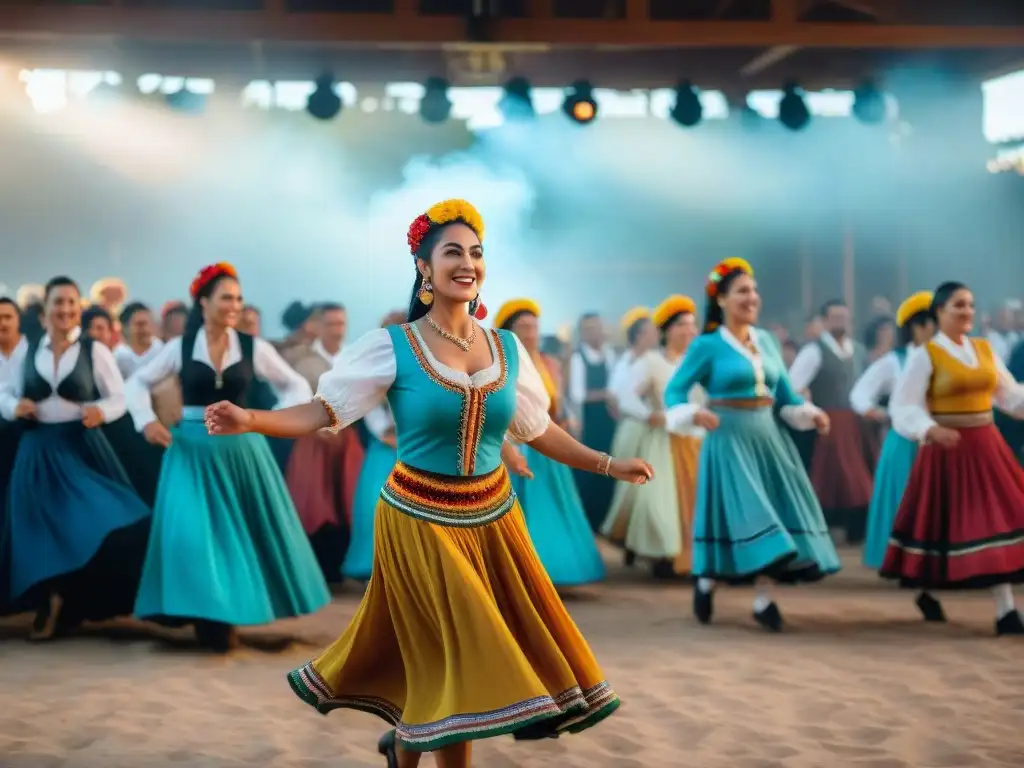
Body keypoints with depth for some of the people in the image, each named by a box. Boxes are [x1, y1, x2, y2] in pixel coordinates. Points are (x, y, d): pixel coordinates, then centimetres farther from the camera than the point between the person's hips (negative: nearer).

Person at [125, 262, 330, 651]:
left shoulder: (254, 347, -1)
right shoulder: (180, 347, -1)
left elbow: (297, 386, 6)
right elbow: (137, 382, 8)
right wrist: (147, 421, -7)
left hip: (240, 449, 1)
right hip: (192, 450, -1)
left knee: (243, 532, 5)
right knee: (193, 532, -11)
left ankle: (231, 616, 20)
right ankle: (209, 619, -2)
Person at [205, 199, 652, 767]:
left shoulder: (507, 348, 2)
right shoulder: (393, 347, -10)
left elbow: (537, 430, 11)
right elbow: (321, 413, -12)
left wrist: (607, 464, 9)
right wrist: (250, 420, -26)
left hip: (492, 517, 5)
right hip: (422, 520, -5)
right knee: (454, 659, -3)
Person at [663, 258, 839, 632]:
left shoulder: (766, 340, 10)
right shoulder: (707, 345, -6)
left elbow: (783, 391, 14)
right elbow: (675, 390, -8)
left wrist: (809, 413, -2)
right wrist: (694, 413, -27)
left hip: (767, 438, 6)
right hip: (729, 440, -6)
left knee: (772, 514, 2)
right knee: (743, 514, -12)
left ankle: (763, 600, 8)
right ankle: (706, 582, 6)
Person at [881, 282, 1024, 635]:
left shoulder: (985, 349, 9)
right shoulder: (924, 355, -7)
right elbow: (904, 408, -13)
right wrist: (932, 429, -29)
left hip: (985, 447, 5)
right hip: (947, 449, -5)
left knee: (995, 521, 3)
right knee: (947, 523, -1)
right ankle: (927, 592, 18)